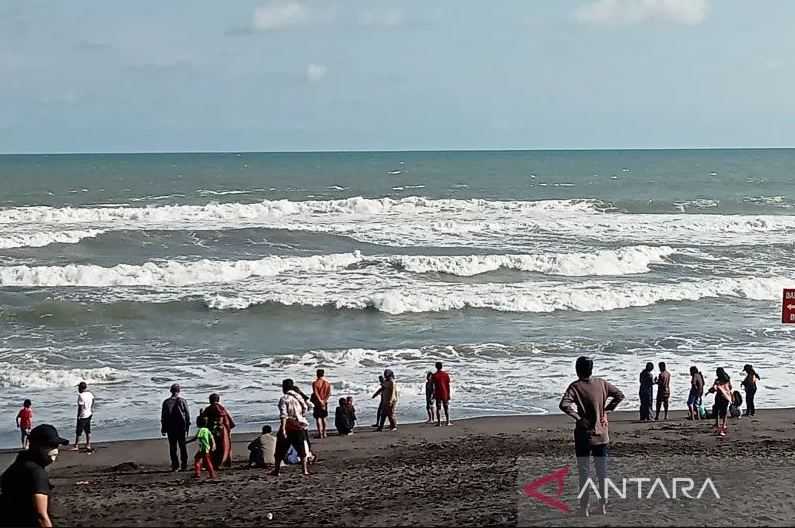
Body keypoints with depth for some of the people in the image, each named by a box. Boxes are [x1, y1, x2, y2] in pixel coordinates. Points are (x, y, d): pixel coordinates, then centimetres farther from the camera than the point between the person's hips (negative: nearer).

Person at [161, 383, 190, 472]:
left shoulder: (166, 402, -3)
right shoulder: (182, 401, -4)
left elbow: (163, 417, 1)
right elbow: (187, 415, -2)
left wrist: (163, 429, 8)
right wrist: (187, 427, 7)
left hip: (170, 428, 0)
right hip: (182, 428, 0)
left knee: (172, 448, 6)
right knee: (183, 447, 7)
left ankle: (175, 465, 2)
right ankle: (184, 465, 7)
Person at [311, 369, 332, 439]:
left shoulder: (315, 383, -9)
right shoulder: (327, 383, 3)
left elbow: (316, 394, -16)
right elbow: (329, 394, -4)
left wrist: (320, 401, -16)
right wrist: (324, 401, -8)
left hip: (317, 402, -4)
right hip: (324, 402, 4)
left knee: (318, 418, -1)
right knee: (324, 418, 14)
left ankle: (320, 433, -7)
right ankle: (324, 433, 17)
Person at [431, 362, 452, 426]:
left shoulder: (434, 375, -5)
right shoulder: (446, 374, 3)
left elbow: (434, 386, -6)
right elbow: (448, 385, 3)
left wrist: (433, 394, 1)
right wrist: (449, 394, 8)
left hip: (438, 394, -2)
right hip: (445, 394, 2)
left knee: (438, 408, 0)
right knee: (446, 408, 9)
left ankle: (439, 422, -3)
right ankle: (447, 422, 6)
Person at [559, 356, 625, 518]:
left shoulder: (575, 386, -13)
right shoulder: (601, 383, -1)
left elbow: (564, 405, -27)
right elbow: (619, 395, 8)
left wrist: (578, 417, -16)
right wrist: (607, 410, 6)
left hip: (583, 435, -3)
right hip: (601, 435, 3)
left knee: (584, 472, 4)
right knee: (602, 471, 13)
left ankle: (584, 507, 6)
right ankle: (604, 505, 18)